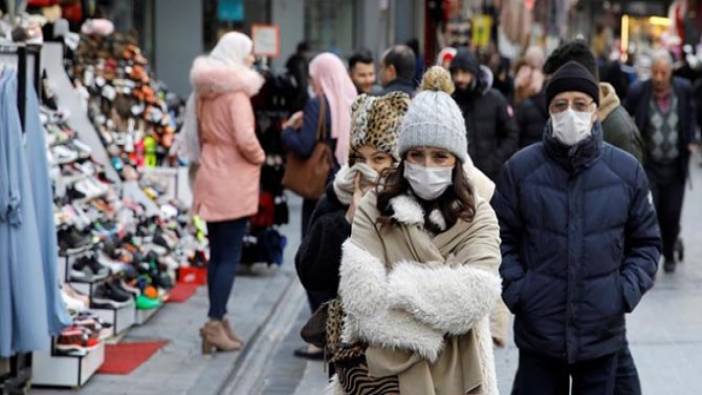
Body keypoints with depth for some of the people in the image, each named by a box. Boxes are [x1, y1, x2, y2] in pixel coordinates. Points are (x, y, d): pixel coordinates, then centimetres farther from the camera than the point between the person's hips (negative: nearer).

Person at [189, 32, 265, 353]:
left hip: (211, 178, 8)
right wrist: (259, 157, -5)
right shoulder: (236, 91, -15)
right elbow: (245, 138, -22)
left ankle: (218, 321, 16)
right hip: (233, 182, -8)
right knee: (230, 255, -4)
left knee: (217, 254, 12)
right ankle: (216, 323, -7)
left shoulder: (207, 91, 10)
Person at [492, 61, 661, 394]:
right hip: (538, 332, -1)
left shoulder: (627, 170, 1)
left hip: (604, 336, 1)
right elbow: (502, 237, 4)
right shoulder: (520, 168, -2)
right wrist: (514, 288, -8)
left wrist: (627, 291, -5)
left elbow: (646, 242, 8)